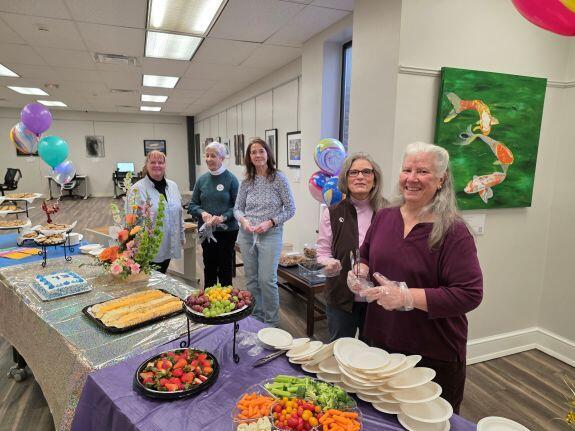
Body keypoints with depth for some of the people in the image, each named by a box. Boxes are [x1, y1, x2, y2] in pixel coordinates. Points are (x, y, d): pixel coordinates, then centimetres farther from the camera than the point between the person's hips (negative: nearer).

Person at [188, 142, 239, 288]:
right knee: (209, 267, 15)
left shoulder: (231, 179, -7)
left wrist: (223, 217, -22)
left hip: (226, 231, -4)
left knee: (225, 268, 6)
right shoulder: (202, 179, 5)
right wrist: (202, 213, -12)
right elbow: (192, 205, 8)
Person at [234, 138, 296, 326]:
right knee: (251, 279, 12)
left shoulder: (278, 178, -5)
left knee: (267, 279, -5)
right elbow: (237, 208, 11)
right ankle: (255, 317, 30)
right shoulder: (246, 181, 5)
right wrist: (244, 220, -10)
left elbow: (290, 209, -4)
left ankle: (272, 322, 15)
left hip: (270, 235, -4)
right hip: (247, 235, 4)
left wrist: (270, 222, -14)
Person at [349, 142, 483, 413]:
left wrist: (407, 297, -28)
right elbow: (366, 256, 15)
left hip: (434, 357, -5)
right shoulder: (384, 217, 0)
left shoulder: (453, 231, -18)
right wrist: (360, 272, -7)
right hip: (379, 342, 5)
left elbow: (469, 294, -22)